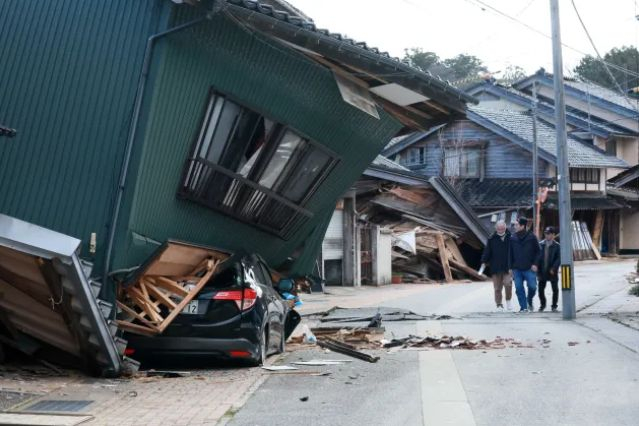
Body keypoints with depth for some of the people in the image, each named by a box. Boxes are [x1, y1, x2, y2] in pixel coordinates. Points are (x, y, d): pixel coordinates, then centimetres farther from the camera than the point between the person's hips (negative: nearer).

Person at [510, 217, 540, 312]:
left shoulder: (531, 237, -2)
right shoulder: (513, 238, 5)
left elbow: (538, 251, 3)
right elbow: (510, 254, 9)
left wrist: (535, 264, -6)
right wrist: (510, 267, 5)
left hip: (529, 268, -2)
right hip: (517, 269, 2)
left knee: (532, 286, -7)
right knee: (519, 289, 0)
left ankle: (529, 301, 22)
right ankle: (523, 307, 10)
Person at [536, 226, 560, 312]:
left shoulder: (557, 246, -4)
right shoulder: (540, 245, 4)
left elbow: (558, 259, -8)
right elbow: (537, 257, 4)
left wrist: (553, 268, -18)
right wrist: (538, 270, -2)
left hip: (552, 272, -2)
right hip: (542, 272, 2)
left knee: (555, 289, 5)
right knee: (541, 289, 5)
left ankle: (554, 306, 19)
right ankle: (542, 305, 24)